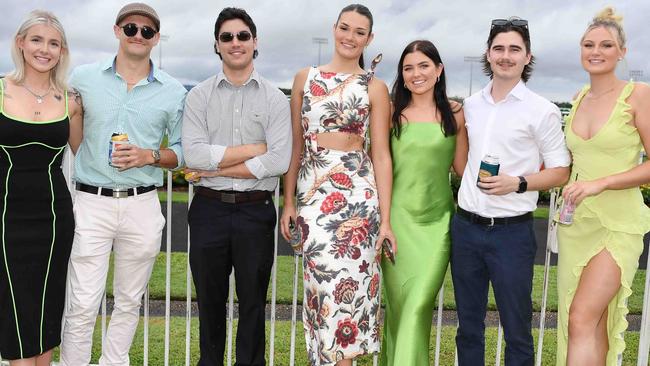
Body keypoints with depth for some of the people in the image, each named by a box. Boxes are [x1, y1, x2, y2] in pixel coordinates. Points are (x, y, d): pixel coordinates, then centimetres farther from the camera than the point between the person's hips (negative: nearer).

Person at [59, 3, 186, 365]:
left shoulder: (174, 91, 5)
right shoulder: (83, 77, 4)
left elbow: (183, 151, 9)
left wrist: (150, 156, -10)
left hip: (143, 206, 2)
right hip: (91, 203, -1)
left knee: (130, 302, 13)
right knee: (83, 306, -3)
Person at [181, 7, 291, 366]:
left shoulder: (274, 98, 1)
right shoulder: (199, 95, 3)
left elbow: (280, 161, -13)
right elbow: (193, 154, -12)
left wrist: (215, 168, -13)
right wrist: (254, 149, -12)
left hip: (256, 211, -1)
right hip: (210, 210, 1)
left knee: (252, 302, 11)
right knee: (210, 301, 15)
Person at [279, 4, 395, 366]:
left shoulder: (375, 88, 3)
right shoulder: (305, 78, 9)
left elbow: (381, 155, 1)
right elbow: (296, 144, 10)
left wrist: (385, 218, -3)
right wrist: (289, 201, 6)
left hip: (357, 192, -2)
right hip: (312, 192, 2)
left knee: (344, 280, -4)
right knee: (323, 279, 3)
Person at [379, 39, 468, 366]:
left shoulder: (454, 113, 5)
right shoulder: (391, 112, 4)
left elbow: (462, 167, 8)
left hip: (437, 219, 0)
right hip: (398, 216, 0)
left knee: (419, 304, -6)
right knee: (397, 300, 7)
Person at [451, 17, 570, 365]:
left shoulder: (542, 110, -5)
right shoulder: (471, 105, 9)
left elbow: (561, 171, -4)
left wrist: (518, 183, -17)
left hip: (511, 232, -4)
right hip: (465, 227, 5)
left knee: (516, 329, 3)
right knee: (468, 324, 14)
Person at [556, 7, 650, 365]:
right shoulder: (578, 100, 11)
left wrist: (601, 183, -19)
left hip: (618, 223, -5)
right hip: (576, 222, 6)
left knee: (581, 320, -14)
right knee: (596, 326, 11)